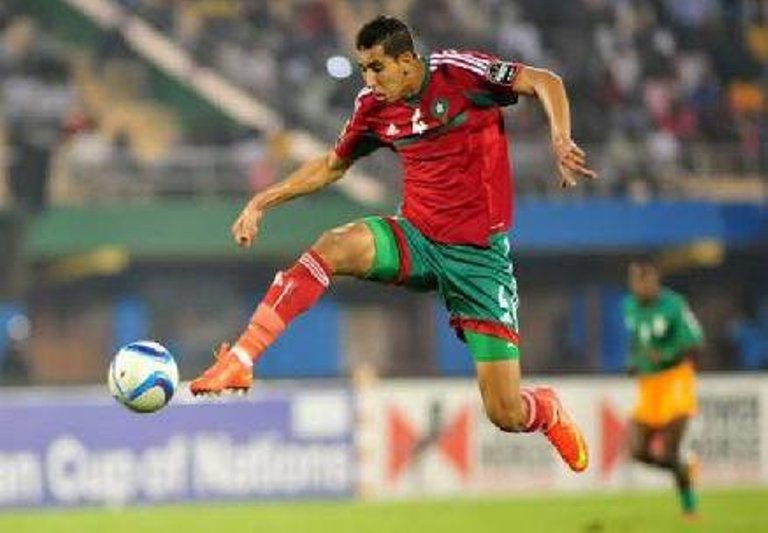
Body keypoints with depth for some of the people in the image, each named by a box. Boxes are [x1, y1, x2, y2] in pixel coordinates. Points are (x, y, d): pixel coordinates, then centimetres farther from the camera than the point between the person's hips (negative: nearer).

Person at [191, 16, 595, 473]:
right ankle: (240, 360, -30)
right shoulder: (374, 107, 3)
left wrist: (561, 142, -28)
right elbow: (332, 166, 20)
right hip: (417, 238, 4)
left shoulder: (459, 72, -11)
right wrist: (262, 202, 15)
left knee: (507, 416, -7)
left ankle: (549, 410, 32)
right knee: (334, 247, -30)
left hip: (480, 254, -4)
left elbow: (545, 83, -11)